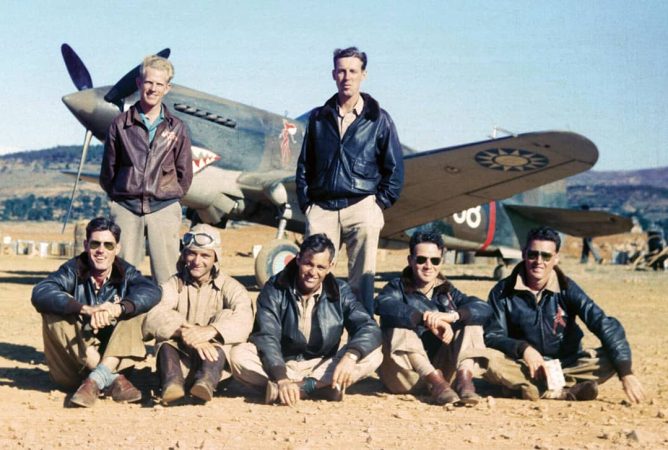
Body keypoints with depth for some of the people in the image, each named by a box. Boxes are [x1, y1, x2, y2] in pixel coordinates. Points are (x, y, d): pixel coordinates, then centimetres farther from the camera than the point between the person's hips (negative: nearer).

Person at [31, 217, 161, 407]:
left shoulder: (125, 272, -4)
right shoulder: (73, 270, -8)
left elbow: (152, 291, -25)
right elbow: (40, 293, -29)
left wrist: (118, 308, -44)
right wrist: (85, 309, -44)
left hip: (114, 357, 1)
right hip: (76, 359, 0)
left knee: (135, 307, -18)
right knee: (53, 311, -23)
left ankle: (97, 379, -32)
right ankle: (111, 378, -30)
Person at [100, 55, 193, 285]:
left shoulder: (176, 128, 6)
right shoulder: (120, 124, 5)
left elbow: (184, 173, 10)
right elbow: (108, 170, 10)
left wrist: (169, 197, 6)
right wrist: (119, 198, 8)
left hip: (163, 208, 0)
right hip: (126, 208, 0)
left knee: (167, 278, -2)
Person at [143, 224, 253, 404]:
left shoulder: (229, 287, 4)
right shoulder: (174, 284, 7)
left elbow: (243, 317, -20)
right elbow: (155, 314, -16)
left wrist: (210, 331, -38)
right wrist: (187, 333, -34)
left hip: (216, 361, -1)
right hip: (180, 359, 1)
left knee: (225, 316, -25)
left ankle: (206, 381, -46)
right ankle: (172, 382, -47)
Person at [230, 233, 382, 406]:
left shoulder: (340, 292, -3)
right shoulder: (275, 289, -9)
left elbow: (369, 328, -14)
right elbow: (267, 337, -20)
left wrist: (350, 356, -36)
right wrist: (282, 378, -37)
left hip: (322, 367, 1)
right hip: (280, 365, -1)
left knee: (373, 356, -22)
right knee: (239, 355, -30)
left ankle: (297, 387, -29)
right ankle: (323, 387, -30)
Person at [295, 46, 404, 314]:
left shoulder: (379, 120, 7)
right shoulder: (318, 118, 14)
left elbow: (394, 168, 8)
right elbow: (304, 165, 16)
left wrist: (380, 204, 0)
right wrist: (305, 204, 8)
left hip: (361, 208, -2)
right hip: (321, 209, 2)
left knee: (362, 279, -1)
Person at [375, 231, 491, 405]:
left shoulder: (447, 291, 10)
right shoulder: (398, 288, 0)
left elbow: (485, 309, -8)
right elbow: (383, 306, -27)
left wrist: (452, 316, -28)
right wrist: (427, 320, -39)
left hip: (440, 369, 3)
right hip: (406, 377, -3)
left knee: (470, 318, -7)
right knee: (399, 328, -28)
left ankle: (464, 377, -25)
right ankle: (436, 381, -34)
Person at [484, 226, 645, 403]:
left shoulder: (566, 289, -7)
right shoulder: (503, 292, -7)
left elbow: (605, 325, -15)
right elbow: (492, 336, -9)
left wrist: (626, 373, -27)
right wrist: (523, 348, -30)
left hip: (566, 365, 1)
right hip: (525, 366, -1)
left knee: (611, 358, -23)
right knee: (490, 362, -32)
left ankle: (537, 388, -30)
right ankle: (568, 391, -30)